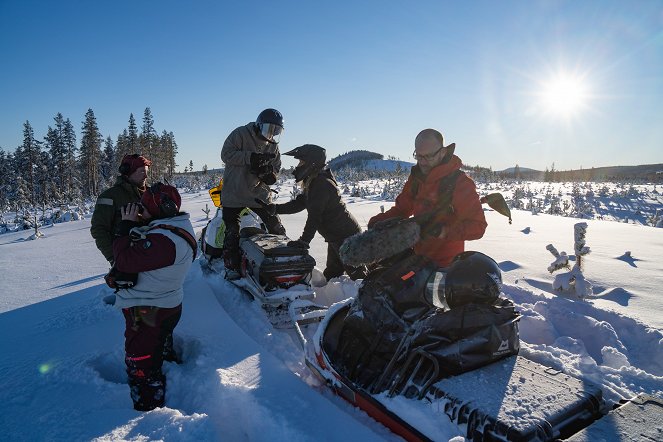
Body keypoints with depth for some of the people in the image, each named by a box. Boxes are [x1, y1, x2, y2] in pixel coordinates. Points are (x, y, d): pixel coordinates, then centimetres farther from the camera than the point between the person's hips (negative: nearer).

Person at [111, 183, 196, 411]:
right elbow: (141, 252, 8)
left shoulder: (163, 240, -32)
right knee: (162, 353, 31)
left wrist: (126, 227, -19)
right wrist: (134, 228, -6)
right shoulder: (178, 227, 1)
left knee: (141, 366, 5)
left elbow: (125, 261, -30)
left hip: (146, 313, -11)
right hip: (167, 306, 11)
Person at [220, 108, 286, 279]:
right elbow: (226, 154, -15)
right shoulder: (240, 134, -7)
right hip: (234, 193, -4)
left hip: (259, 194, 4)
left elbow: (276, 167, 13)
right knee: (232, 233, -3)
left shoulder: (273, 146, 8)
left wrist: (269, 174, -11)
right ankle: (231, 267, 7)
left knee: (277, 227, 6)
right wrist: (251, 157, -25)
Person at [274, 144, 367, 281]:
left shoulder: (321, 184, -24)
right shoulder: (313, 183, 9)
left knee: (357, 275, -3)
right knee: (330, 274, 18)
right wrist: (275, 208, 1)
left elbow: (314, 216, -28)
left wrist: (303, 241, -27)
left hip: (347, 237, -10)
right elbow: (298, 203, 10)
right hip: (336, 238, 10)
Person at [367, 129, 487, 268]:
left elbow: (478, 226, -18)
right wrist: (376, 222, -7)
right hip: (419, 257, 6)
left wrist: (443, 231, -30)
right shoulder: (416, 177, 3)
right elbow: (402, 208, 11)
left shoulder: (461, 183, -16)